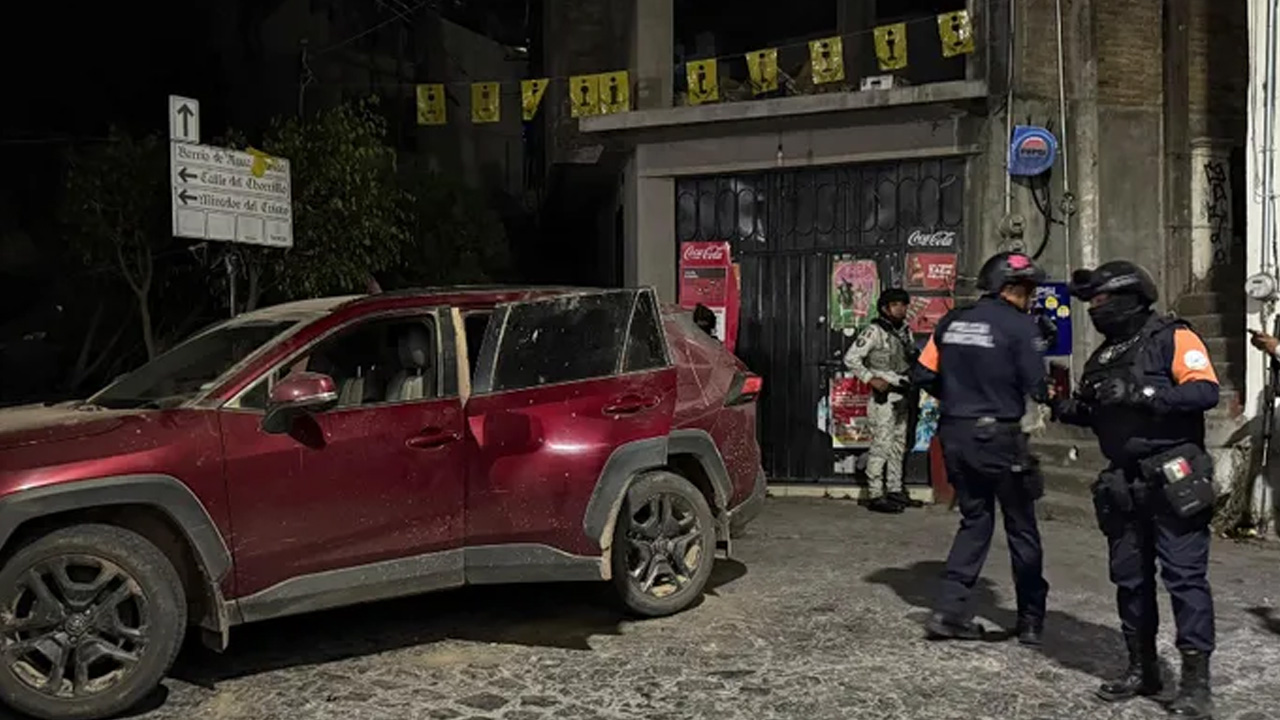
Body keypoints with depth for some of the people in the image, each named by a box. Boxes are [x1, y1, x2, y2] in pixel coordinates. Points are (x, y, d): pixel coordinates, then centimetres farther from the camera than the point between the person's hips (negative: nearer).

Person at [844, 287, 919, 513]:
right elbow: (851, 358, -15)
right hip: (883, 397, -8)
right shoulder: (874, 331, -11)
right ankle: (875, 496, -3)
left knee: (898, 446, 14)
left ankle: (895, 490, 23)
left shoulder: (905, 330, 11)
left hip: (900, 397, 8)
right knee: (881, 446, -7)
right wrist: (871, 379, -17)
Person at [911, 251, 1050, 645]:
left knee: (974, 521, 17)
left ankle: (950, 610, 8)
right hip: (999, 438, -5)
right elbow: (1035, 388, -13)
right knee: (1022, 529, 11)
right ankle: (1031, 620, 21)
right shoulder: (1020, 326, -11)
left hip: (955, 436, 5)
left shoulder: (951, 321, 6)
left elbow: (922, 374, 7)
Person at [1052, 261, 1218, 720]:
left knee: (1184, 575, -7)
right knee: (1130, 578, 11)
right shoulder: (1103, 356, 17)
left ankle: (1196, 681, -1)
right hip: (1124, 486, 8)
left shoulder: (1172, 338, -5)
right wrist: (1071, 410, 3)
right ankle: (1142, 670, 23)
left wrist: (1141, 393, -24)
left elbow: (1205, 391, -18)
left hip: (1172, 480, -7)